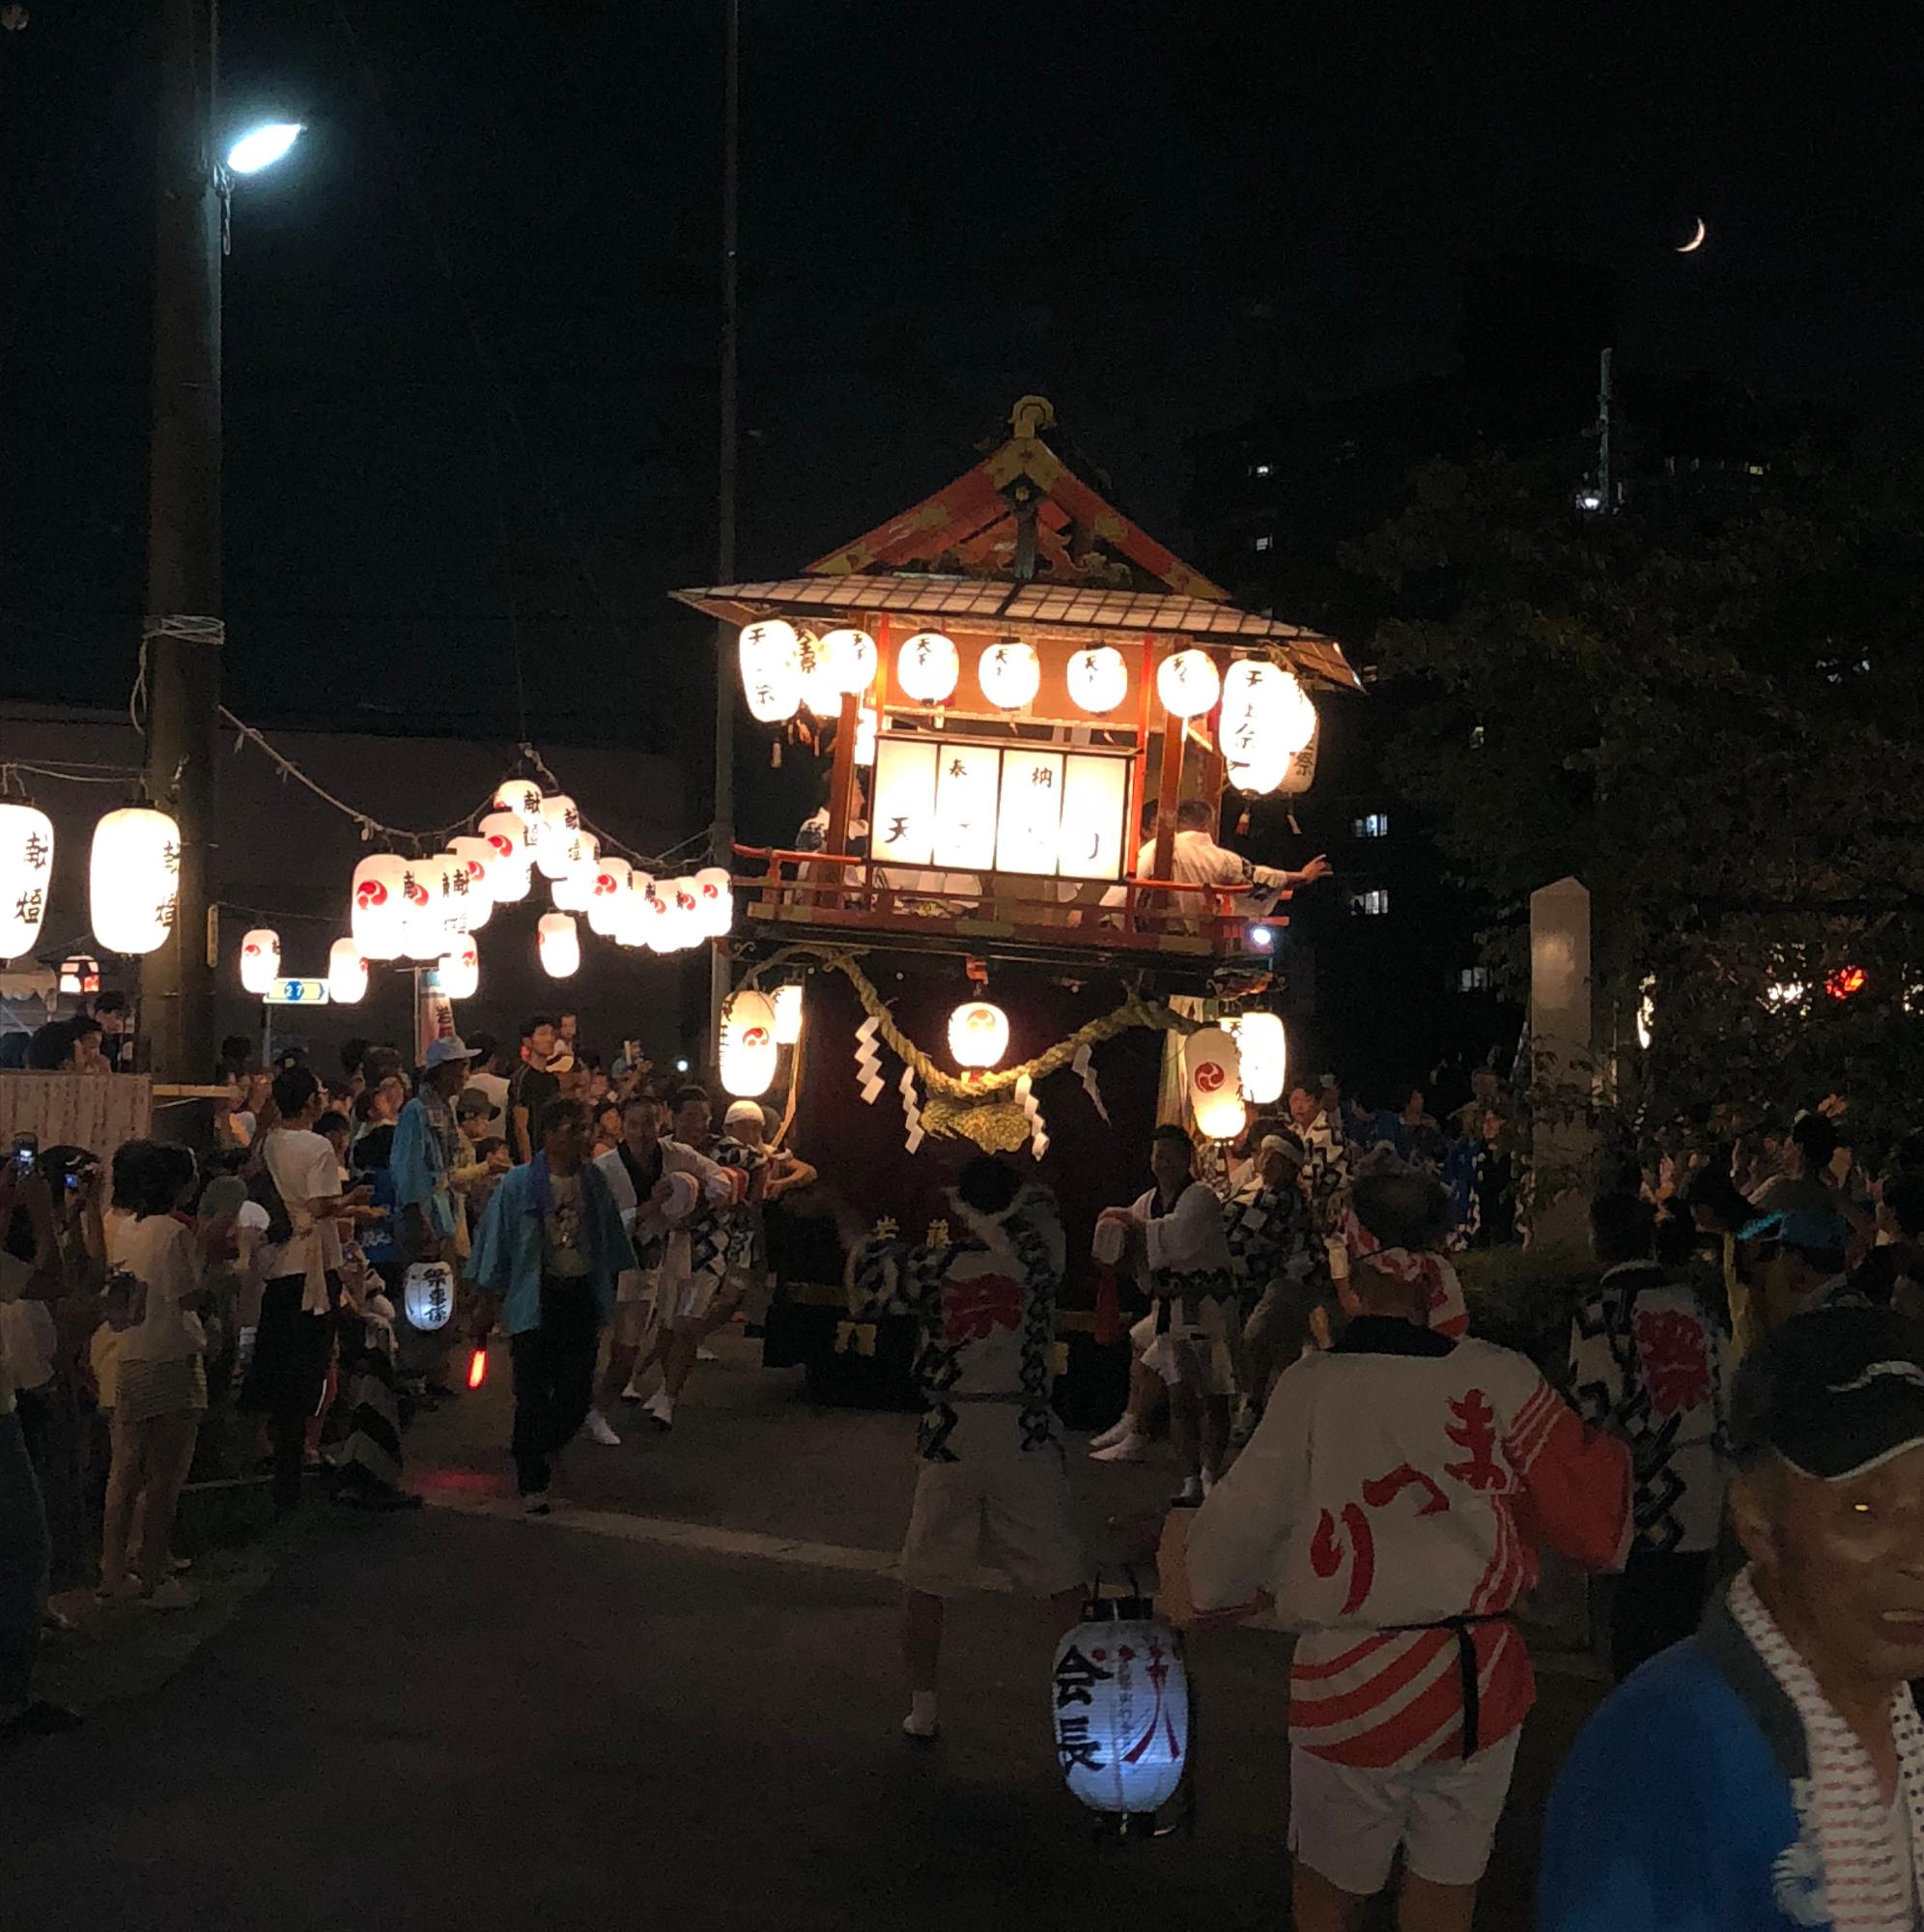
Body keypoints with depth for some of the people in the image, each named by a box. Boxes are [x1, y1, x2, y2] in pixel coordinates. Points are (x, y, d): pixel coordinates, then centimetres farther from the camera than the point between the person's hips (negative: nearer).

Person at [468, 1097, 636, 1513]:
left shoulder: (594, 1181, 4)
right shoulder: (518, 1185, -10)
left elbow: (611, 1245, 16)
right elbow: (495, 1245, -2)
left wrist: (608, 1297, 16)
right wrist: (493, 1302, 0)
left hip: (583, 1296, 4)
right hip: (535, 1302, -4)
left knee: (577, 1394, 6)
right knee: (533, 1397, -1)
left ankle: (542, 1452, 35)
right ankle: (531, 1484, 12)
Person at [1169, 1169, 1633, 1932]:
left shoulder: (1309, 1388, -13)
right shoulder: (1500, 1379, -10)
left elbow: (1243, 1523, -4)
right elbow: (1591, 1511, -1)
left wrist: (1181, 1552, 17)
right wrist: (1614, 1454, 20)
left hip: (1350, 1689, -2)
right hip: (1477, 1689, 2)